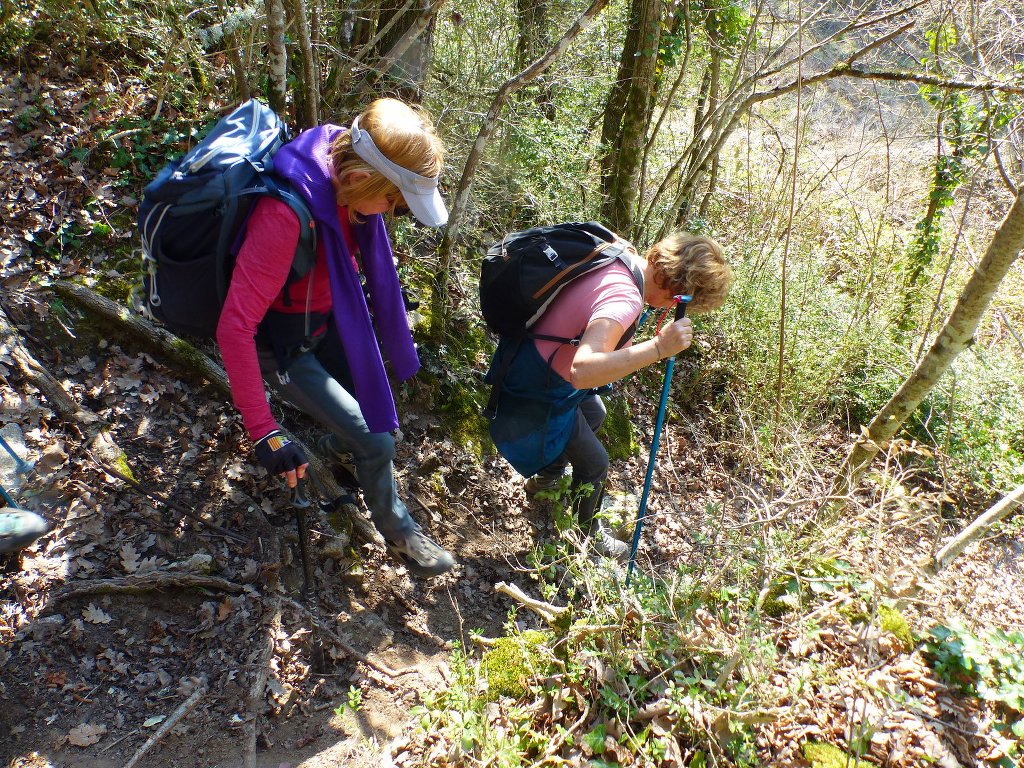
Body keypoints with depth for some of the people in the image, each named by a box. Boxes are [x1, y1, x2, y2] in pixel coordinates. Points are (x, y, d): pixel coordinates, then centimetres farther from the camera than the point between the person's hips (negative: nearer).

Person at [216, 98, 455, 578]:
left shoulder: (346, 175, -17)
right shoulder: (285, 216, -38)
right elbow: (234, 327, -36)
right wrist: (264, 434, -34)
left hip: (330, 318, 7)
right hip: (284, 342, -6)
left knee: (375, 408, 18)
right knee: (374, 440, -4)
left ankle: (336, 446, 53)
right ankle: (398, 532, 23)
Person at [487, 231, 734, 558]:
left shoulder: (619, 255, -7)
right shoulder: (624, 298, -35)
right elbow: (582, 371, -48)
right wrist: (658, 347, -47)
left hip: (534, 356, 9)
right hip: (537, 393, -9)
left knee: (594, 414, 33)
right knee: (594, 463, 10)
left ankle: (547, 479, 55)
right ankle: (589, 534, 37)